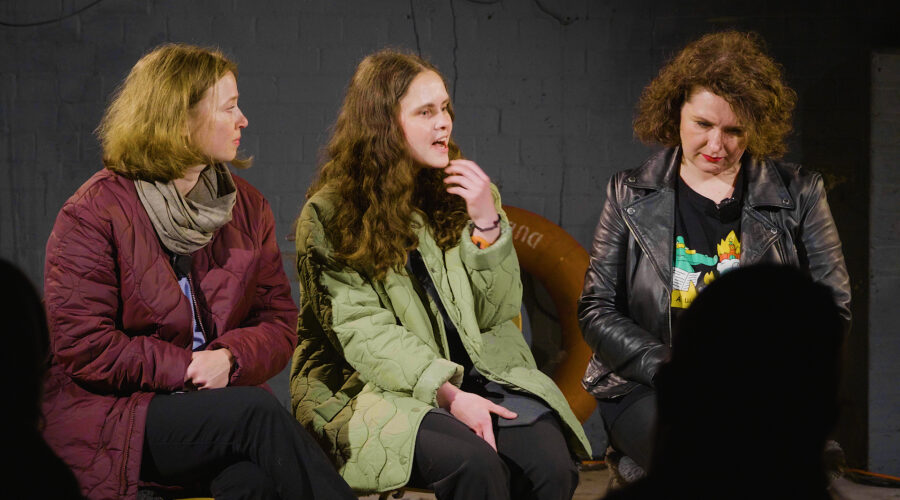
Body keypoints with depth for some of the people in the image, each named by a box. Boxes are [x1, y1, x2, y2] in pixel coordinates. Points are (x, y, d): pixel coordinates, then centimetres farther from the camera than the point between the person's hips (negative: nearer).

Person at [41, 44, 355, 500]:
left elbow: (280, 321, 10)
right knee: (257, 411, -30)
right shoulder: (93, 213, -5)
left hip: (216, 397, 4)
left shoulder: (247, 207, 12)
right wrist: (187, 370, -14)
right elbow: (83, 346, -9)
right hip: (109, 415, -4)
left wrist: (230, 358, -12)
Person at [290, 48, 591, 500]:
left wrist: (487, 223, -6)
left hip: (470, 376, 4)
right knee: (474, 464, -33)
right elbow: (362, 332, -10)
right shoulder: (329, 216, -1)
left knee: (550, 459, -26)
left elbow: (497, 314, 8)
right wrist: (447, 393, -21)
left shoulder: (456, 194, 12)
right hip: (371, 390, -4)